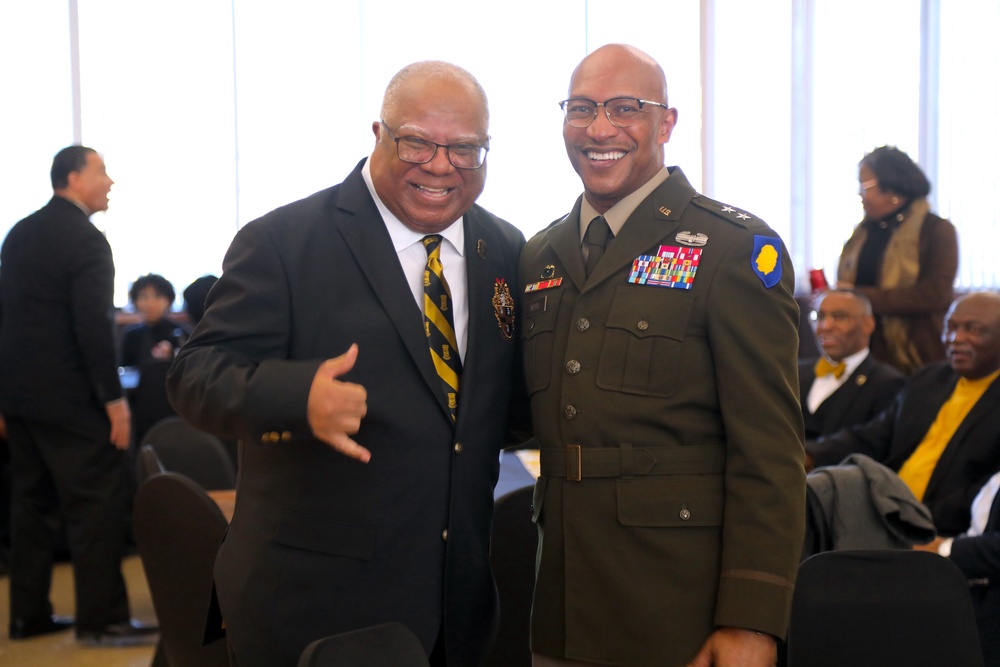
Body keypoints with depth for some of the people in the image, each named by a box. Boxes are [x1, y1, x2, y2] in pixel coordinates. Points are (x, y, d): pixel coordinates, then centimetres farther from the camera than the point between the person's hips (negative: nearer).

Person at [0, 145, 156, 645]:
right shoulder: (85, 239, -14)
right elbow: (93, 326, -21)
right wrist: (114, 399, -17)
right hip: (69, 397, -9)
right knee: (98, 505, -3)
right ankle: (102, 620, 1)